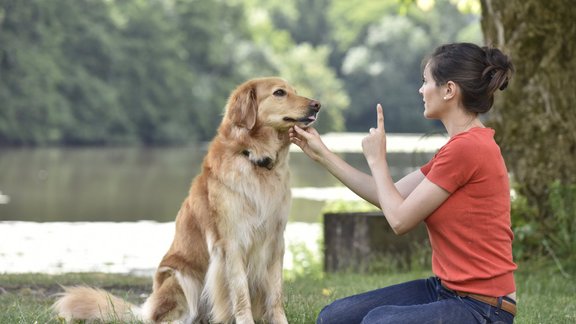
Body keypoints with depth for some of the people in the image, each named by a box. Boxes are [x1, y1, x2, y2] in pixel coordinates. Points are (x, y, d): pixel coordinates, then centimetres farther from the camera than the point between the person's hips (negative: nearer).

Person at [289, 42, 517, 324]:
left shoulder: (467, 147, -19)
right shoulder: (461, 145, 13)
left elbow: (400, 219, -14)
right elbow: (390, 198, 17)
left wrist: (376, 159, 1)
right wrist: (322, 154, 19)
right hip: (447, 289, 10)